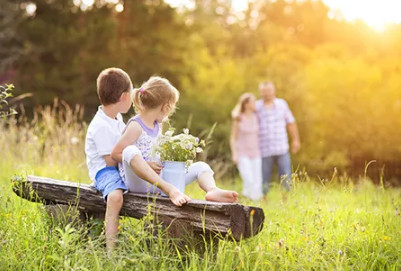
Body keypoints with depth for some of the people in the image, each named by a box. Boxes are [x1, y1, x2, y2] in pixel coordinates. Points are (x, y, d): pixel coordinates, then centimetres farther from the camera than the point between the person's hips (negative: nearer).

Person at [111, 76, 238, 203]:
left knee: (200, 166, 0)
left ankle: (212, 190, -34)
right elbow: (115, 153, -12)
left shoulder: (157, 126, 15)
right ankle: (167, 188, -50)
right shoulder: (136, 126, -8)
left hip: (157, 179, 8)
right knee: (130, 151, -37)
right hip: (138, 182, -7)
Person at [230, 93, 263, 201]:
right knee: (249, 180, -19)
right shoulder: (238, 119, -7)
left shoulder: (256, 117, 3)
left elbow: (259, 135, 13)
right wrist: (234, 154, -14)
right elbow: (233, 138, -3)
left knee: (257, 183, -4)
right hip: (242, 154, -4)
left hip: (255, 154, 4)